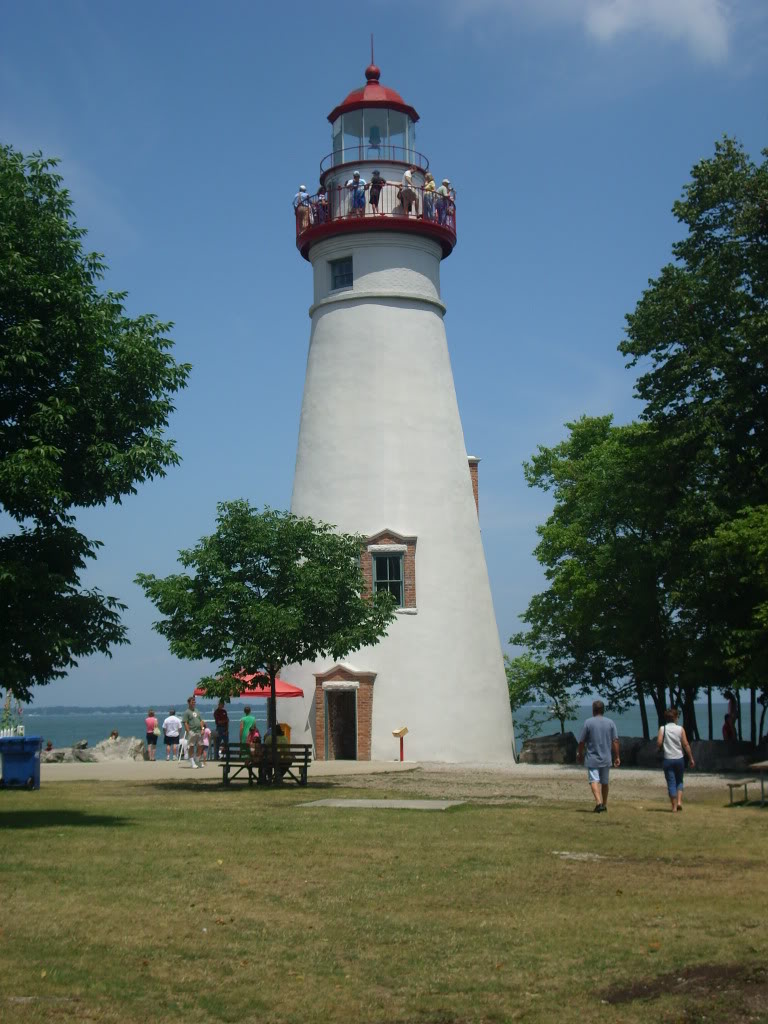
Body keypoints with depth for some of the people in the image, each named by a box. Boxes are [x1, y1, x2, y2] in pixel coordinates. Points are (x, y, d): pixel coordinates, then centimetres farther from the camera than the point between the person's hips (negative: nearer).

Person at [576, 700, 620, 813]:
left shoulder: (588, 722, -5)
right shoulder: (611, 723, 3)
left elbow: (582, 741, -3)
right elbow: (615, 741, 0)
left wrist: (580, 754, 12)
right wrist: (617, 757, 6)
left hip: (592, 758, -4)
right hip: (606, 759, 4)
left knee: (594, 781, -9)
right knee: (604, 782, 16)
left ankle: (599, 802, -28)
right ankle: (604, 805, 24)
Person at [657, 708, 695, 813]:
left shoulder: (663, 729, -3)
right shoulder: (680, 729, -2)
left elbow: (659, 743, -13)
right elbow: (686, 745, -4)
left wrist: (661, 748, 11)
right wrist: (691, 759, 2)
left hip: (668, 759, -1)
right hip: (679, 759, 1)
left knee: (671, 783, 4)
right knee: (679, 781, 18)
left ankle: (674, 807, 2)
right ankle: (679, 801, 2)